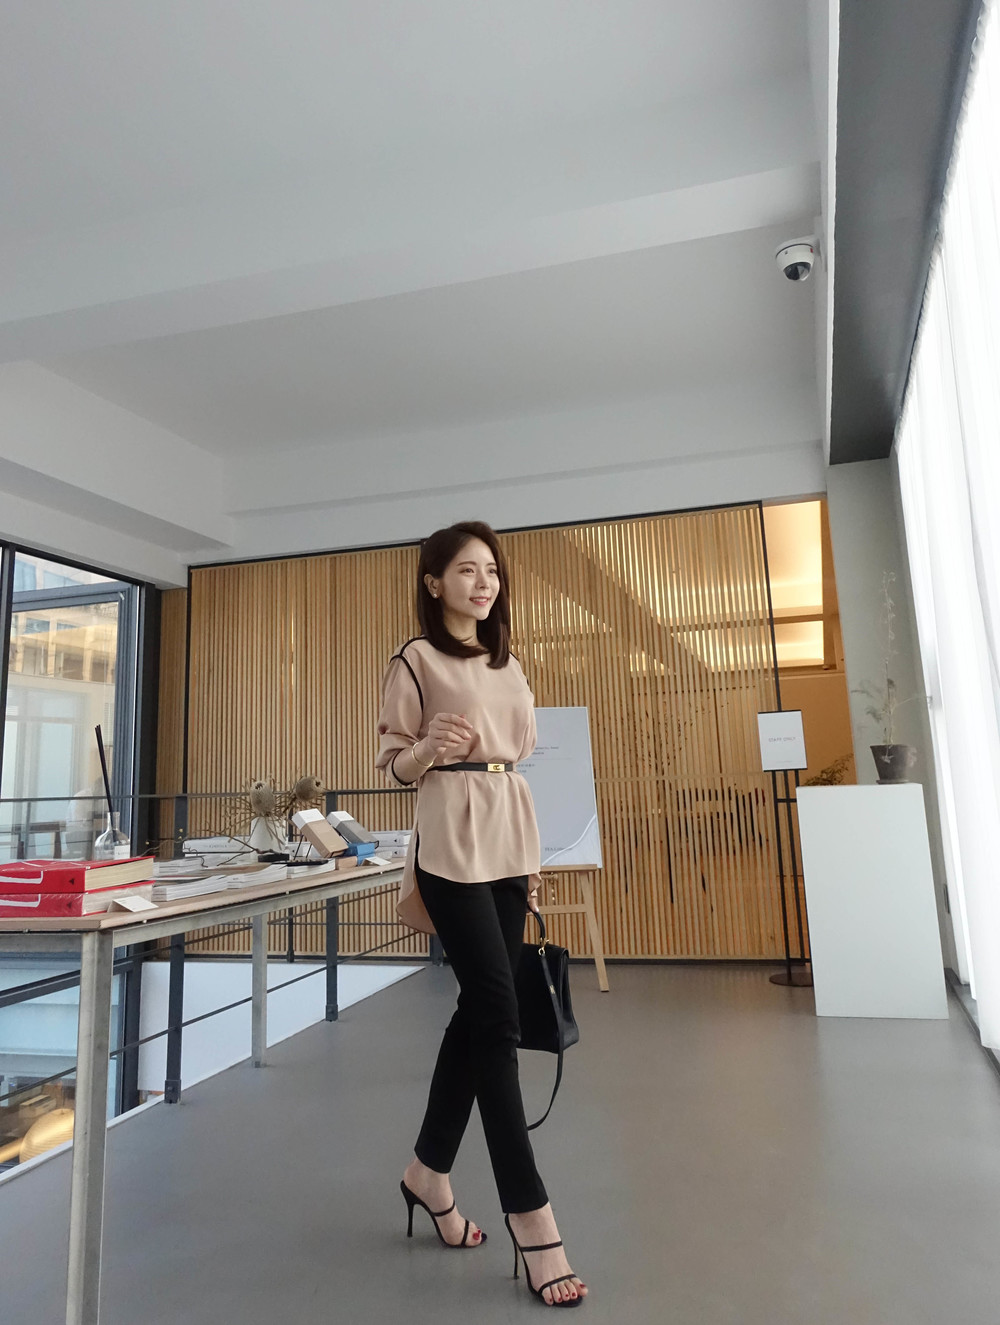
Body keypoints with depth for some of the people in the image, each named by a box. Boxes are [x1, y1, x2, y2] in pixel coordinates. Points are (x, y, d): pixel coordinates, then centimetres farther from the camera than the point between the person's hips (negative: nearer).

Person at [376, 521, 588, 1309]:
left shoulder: (509, 665, 16)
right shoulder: (416, 661, -3)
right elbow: (393, 764, -3)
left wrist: (531, 855, 16)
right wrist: (430, 748, -25)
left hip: (508, 843, 7)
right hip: (454, 846, -7)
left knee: (478, 1011, 11)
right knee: (500, 1017, -7)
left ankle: (429, 1171, 30)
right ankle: (530, 1216, 5)